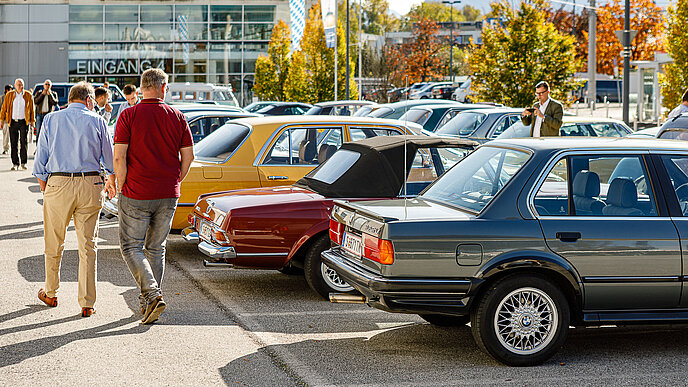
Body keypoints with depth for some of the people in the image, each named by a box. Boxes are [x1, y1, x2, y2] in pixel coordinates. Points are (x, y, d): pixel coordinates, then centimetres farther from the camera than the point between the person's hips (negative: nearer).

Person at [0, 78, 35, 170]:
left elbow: (32, 109, 9)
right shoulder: (9, 95, 4)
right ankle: (15, 164, 8)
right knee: (13, 143, 1)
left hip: (24, 122, -1)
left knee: (24, 142, -7)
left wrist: (32, 121, 8)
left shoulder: (28, 95, 3)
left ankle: (23, 162, 1)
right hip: (13, 122, 1)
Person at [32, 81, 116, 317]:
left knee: (54, 245, 14)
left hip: (58, 184, 1)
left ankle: (50, 294, 29)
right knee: (87, 247, 4)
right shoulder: (97, 121, 4)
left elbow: (40, 162, 5)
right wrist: (111, 181, 29)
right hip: (90, 185, 0)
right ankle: (87, 303, 3)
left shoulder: (51, 120, 7)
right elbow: (110, 159, 12)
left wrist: (44, 190, 16)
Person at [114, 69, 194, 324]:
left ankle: (152, 294, -12)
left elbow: (119, 156, -13)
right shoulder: (177, 117, 2)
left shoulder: (128, 116, -7)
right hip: (168, 197, 4)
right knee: (156, 248, 15)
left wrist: (121, 187, -1)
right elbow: (188, 156, 2)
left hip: (136, 196, -4)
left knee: (131, 247, 5)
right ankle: (149, 302, 20)